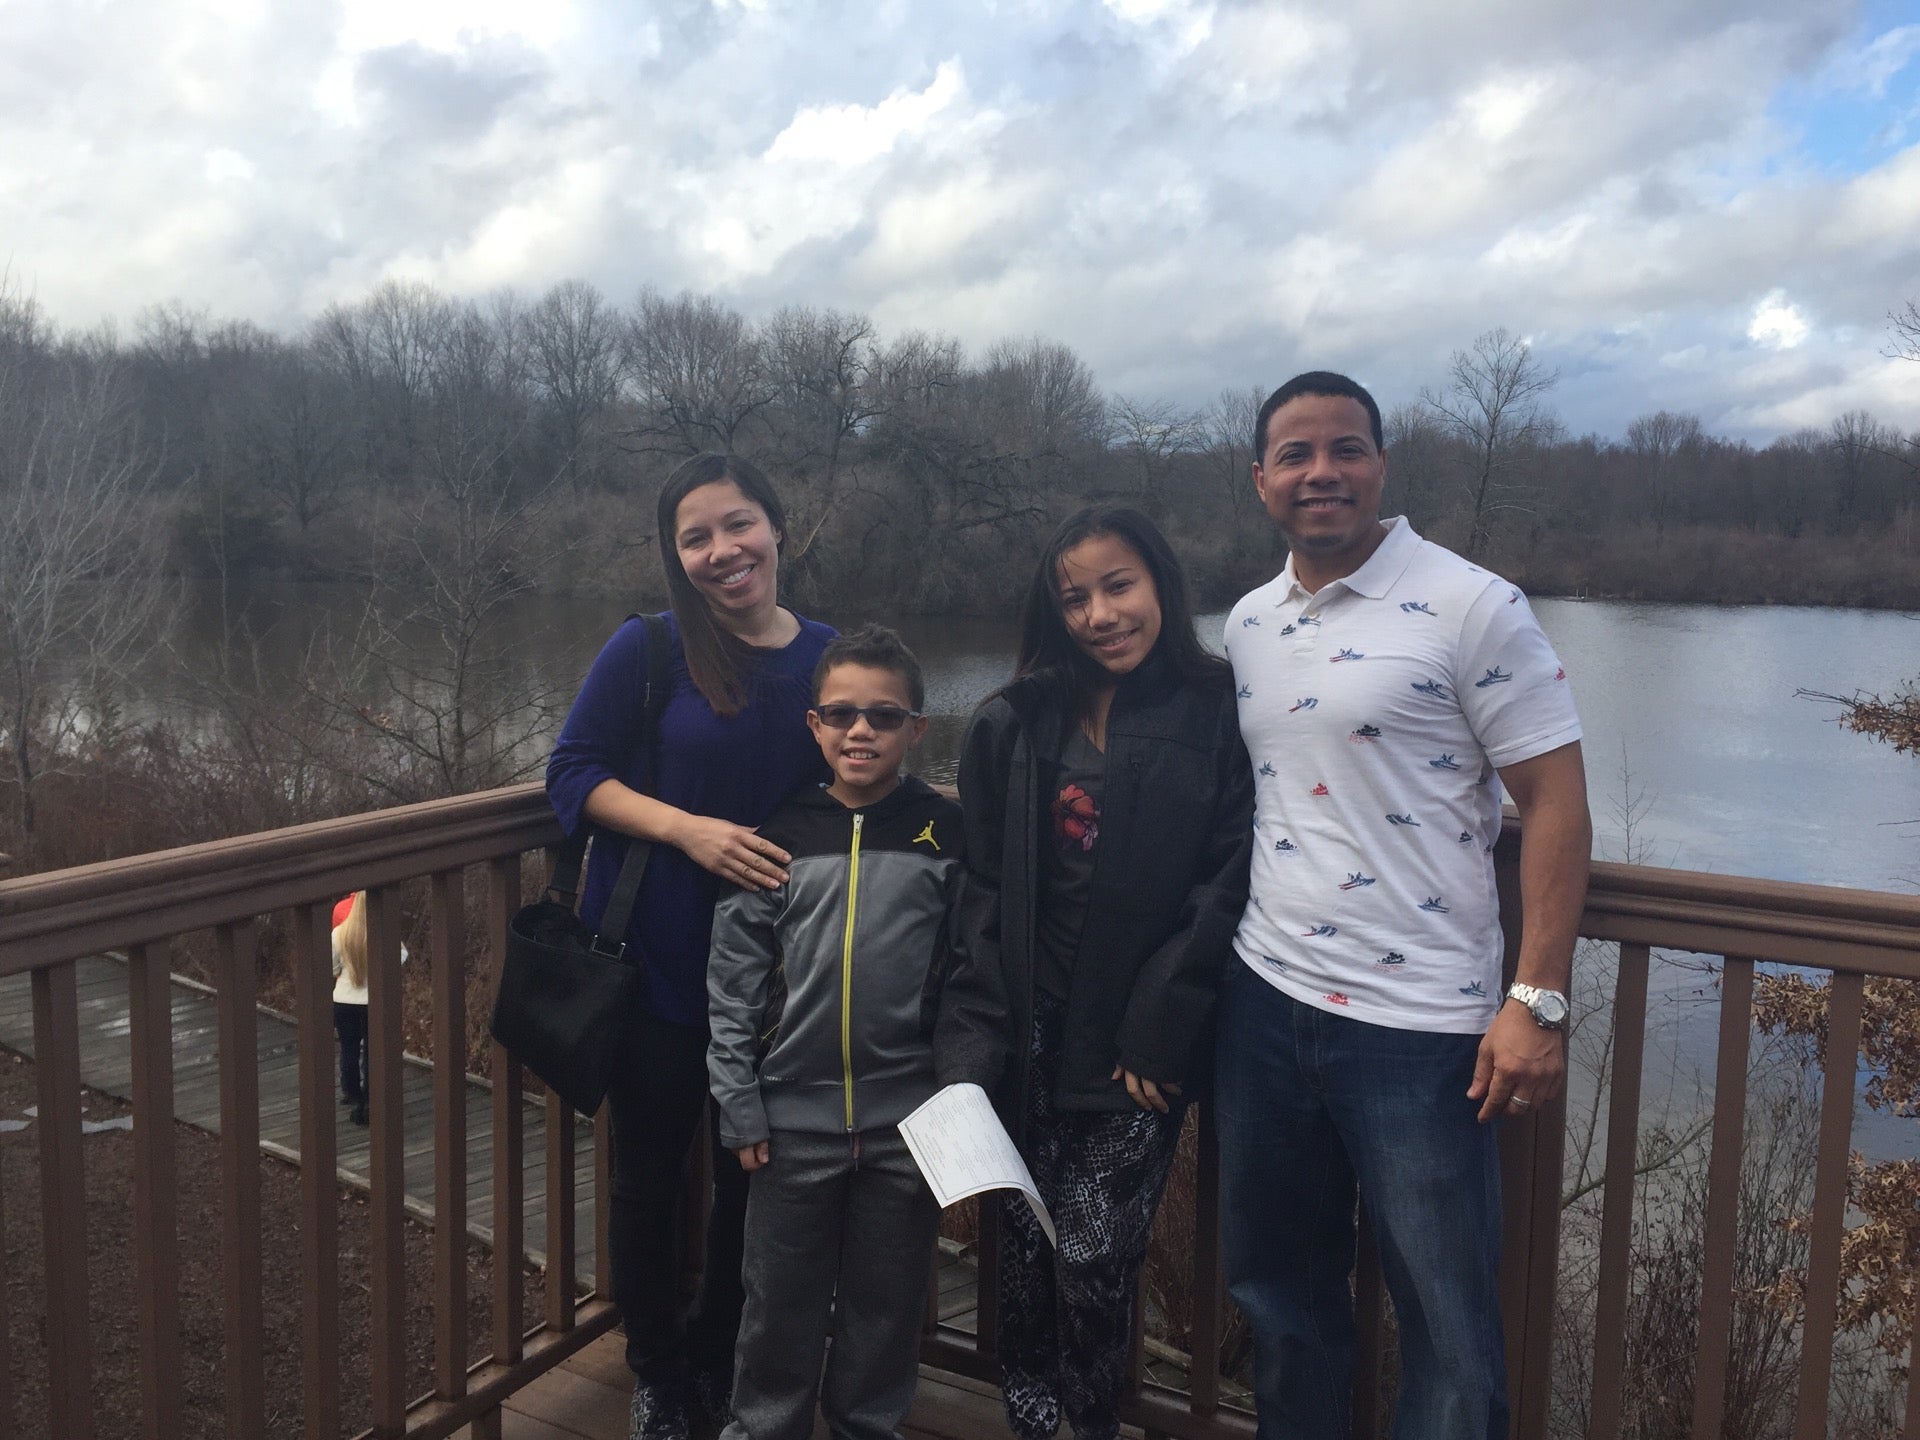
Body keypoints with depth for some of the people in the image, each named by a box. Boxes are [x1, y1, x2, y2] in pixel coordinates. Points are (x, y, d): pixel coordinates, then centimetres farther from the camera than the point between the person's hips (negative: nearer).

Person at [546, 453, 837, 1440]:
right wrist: (690, 829, -21)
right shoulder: (647, 651, -8)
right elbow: (572, 775, -7)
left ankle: (718, 1354, 40)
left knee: (753, 1172, 14)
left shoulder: (831, 657, 0)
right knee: (650, 1174, 11)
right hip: (657, 965, -2)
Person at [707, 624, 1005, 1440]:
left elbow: (973, 982, -2)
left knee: (887, 1301, 15)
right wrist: (741, 1106, -1)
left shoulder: (946, 835, -3)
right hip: (795, 1115, 1)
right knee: (781, 1301, 14)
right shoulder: (780, 835, -1)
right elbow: (734, 981, 1)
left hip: (907, 1120, -1)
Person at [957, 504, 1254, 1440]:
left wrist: (1159, 1030, -12)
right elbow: (980, 882, 4)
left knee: (1094, 1260, -1)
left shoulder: (1217, 716, -4)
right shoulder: (1013, 724, 6)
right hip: (1029, 1036, 3)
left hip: (1136, 1046, -3)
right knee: (1024, 1253, 10)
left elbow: (1228, 883, -8)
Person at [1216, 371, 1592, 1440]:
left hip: (1420, 1024, -5)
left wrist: (1539, 1004, -15)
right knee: (1278, 1286, 20)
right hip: (1264, 999, 6)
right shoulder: (1248, 626, 9)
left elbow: (1556, 800, -10)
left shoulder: (1473, 607, -9)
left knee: (1449, 1324, 7)